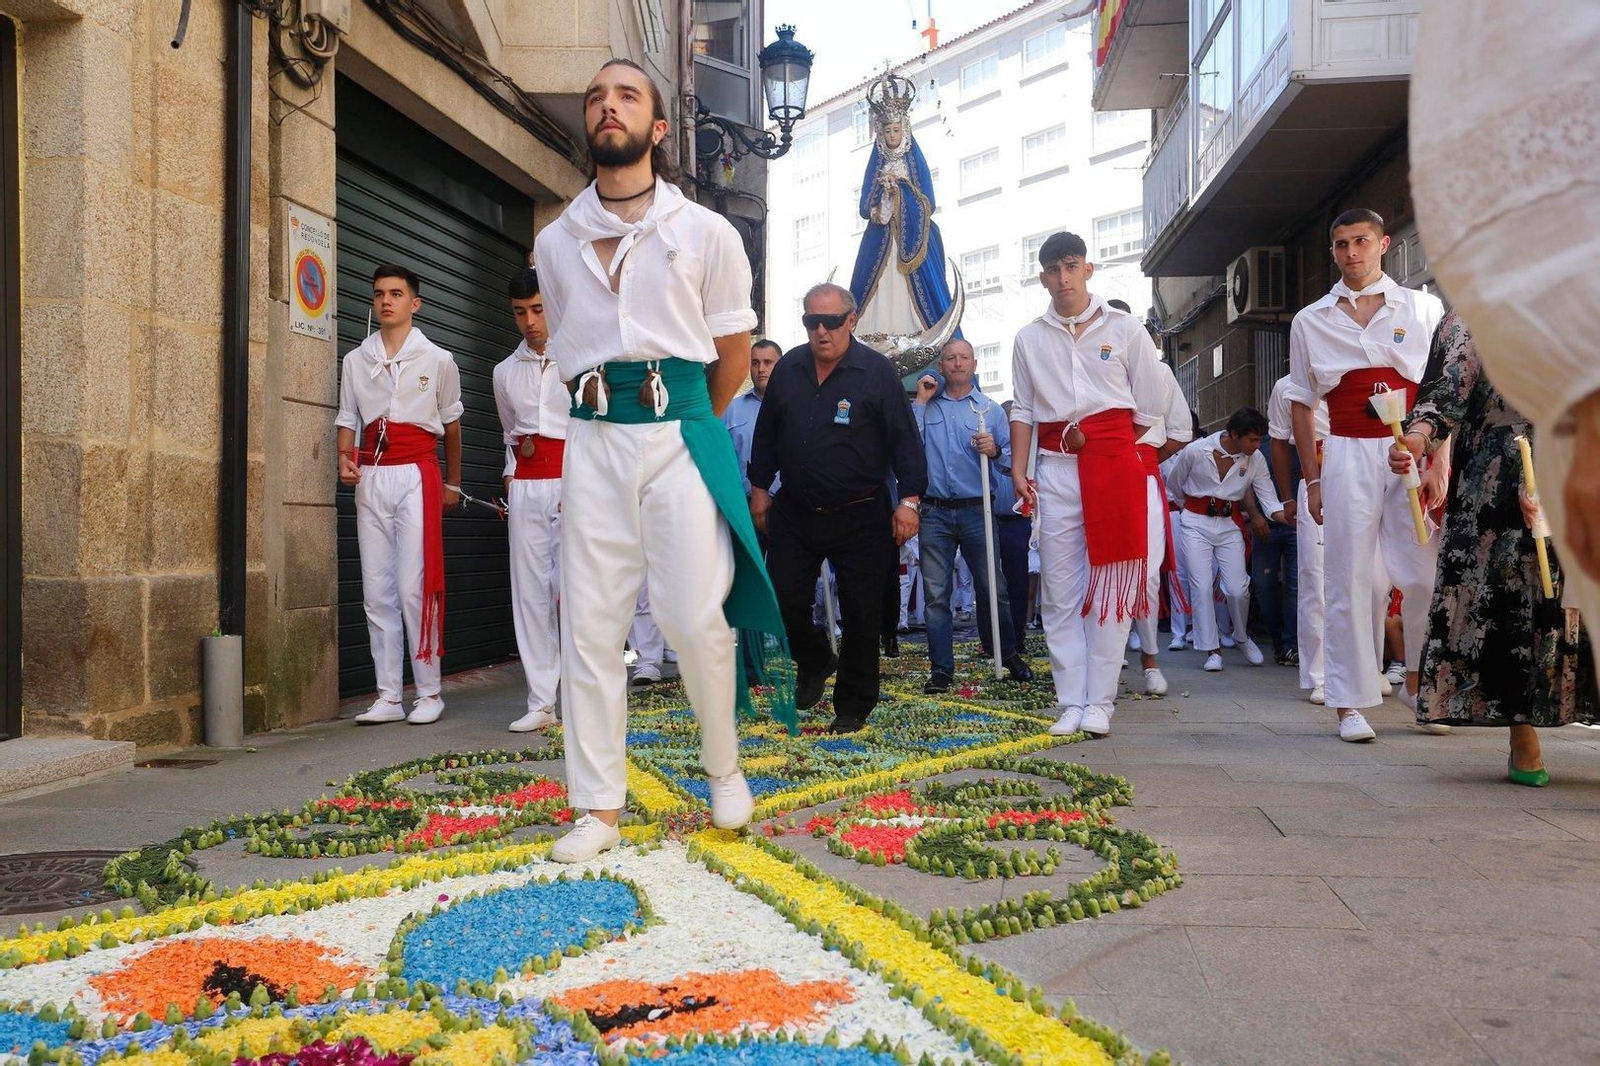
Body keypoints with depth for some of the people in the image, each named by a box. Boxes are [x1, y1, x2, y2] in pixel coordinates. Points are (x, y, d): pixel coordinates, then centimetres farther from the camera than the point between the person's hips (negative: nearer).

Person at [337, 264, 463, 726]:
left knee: (415, 587, -9)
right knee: (377, 589, 2)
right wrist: (345, 459, -6)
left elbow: (451, 425, 14)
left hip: (417, 475, -3)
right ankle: (388, 696, 7)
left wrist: (452, 483, 18)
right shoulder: (355, 361, 12)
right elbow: (347, 419, 15)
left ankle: (429, 692, 0)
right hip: (371, 478, 4)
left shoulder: (437, 360, 5)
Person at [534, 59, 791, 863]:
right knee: (589, 623, 0)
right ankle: (599, 809, 9)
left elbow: (734, 355, 9)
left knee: (695, 616, -6)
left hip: (682, 433, -3)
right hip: (594, 439, 3)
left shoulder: (705, 233, 3)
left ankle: (723, 768, 20)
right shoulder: (555, 242, 12)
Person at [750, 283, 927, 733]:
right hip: (794, 512, 4)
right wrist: (759, 487, 14)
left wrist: (909, 498, -12)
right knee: (784, 598, 2)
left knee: (861, 613, 2)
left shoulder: (877, 371, -7)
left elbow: (904, 438, -7)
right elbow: (766, 433, 15)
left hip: (861, 518, -3)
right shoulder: (787, 368, 6)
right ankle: (815, 662, 32)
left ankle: (853, 704, 18)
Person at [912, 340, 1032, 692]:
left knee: (993, 590, 4)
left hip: (977, 511, -1)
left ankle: (1009, 655, 23)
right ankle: (941, 669, 10)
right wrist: (920, 401, -2)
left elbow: (1011, 456, 3)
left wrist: (994, 450, -18)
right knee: (936, 595, 3)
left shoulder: (991, 408, 9)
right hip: (935, 513, 1)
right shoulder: (927, 405, 11)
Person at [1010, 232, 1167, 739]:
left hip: (1115, 464, -2)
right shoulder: (1029, 339, 12)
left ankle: (1099, 703, 4)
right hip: (1056, 469, 2)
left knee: (1109, 584, -2)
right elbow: (1023, 410, 11)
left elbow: (1150, 406, 7)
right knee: (1060, 588, 0)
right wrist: (1018, 469, 0)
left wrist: (1103, 444, 4)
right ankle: (1070, 703, 6)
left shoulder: (1125, 329, 5)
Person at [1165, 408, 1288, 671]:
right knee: (1202, 587, -9)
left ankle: (1242, 637, 22)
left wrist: (1287, 516, -29)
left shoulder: (1256, 460, -6)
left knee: (1237, 589, -7)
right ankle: (1213, 649, 4)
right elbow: (1174, 488, 5)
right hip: (1196, 524, -2)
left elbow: (1270, 503, -9)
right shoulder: (1195, 452, -13)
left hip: (1230, 526, 2)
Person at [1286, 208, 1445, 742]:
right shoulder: (1310, 321, 11)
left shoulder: (1423, 307, 9)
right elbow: (1302, 403, 12)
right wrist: (1312, 478, 5)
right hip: (1347, 455, 0)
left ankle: (1419, 678, 21)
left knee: (1424, 573, -2)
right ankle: (1351, 702, 5)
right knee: (1350, 578, -1)